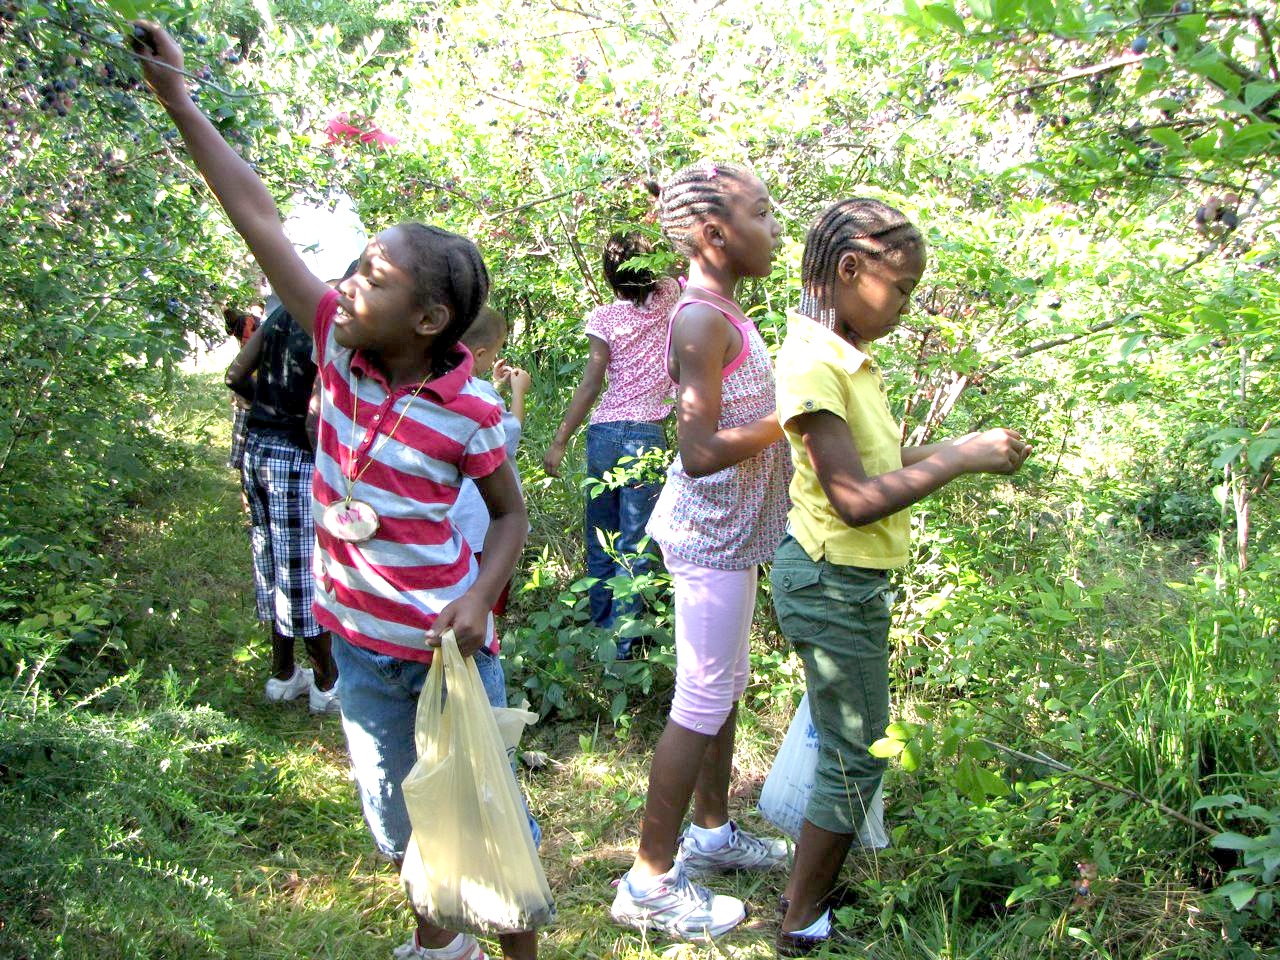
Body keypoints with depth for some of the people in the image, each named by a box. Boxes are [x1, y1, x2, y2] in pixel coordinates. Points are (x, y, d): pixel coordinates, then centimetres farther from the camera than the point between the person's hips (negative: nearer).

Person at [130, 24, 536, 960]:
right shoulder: (340, 348, -8)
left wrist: (480, 600, -21)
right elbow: (261, 219, -8)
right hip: (362, 644, 5)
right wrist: (180, 102, -5)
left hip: (448, 645, -5)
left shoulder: (469, 415, -19)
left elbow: (511, 512, -4)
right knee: (395, 811, 22)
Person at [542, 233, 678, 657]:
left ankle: (600, 629, 23)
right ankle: (621, 642, 3)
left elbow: (590, 386, -6)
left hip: (602, 433, 0)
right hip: (647, 436, 0)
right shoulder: (664, 303, 0)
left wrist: (559, 441, -1)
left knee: (600, 540, 14)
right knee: (634, 544, 2)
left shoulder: (604, 318, -4)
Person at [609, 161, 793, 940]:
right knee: (702, 705, -1)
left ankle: (712, 830, 39)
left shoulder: (723, 312, 8)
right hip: (712, 537, -10)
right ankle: (650, 882, 11)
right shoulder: (702, 321, -22)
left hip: (728, 533, 10)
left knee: (728, 686, 21)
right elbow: (702, 453, -26)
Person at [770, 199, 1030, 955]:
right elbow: (855, 497, -25)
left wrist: (963, 448, 3)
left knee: (847, 744, 21)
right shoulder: (813, 363, -22)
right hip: (833, 583, -9)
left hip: (853, 581, 9)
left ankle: (809, 886, 38)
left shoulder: (848, 357, 8)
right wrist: (962, 459, -19)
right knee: (857, 758, 3)